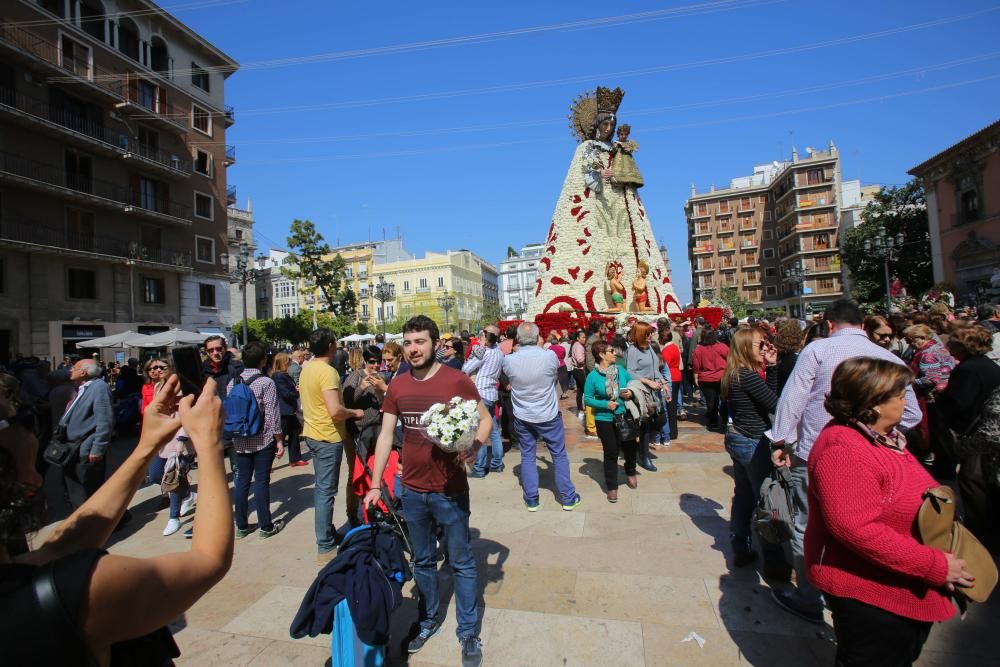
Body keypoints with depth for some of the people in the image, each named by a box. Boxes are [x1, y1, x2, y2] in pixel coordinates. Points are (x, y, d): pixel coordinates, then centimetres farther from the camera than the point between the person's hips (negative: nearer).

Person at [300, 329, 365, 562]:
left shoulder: (306, 368, 6)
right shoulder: (328, 371, -22)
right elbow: (335, 411, -29)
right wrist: (355, 412, -12)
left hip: (313, 433, 9)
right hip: (328, 437, -9)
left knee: (321, 488, 19)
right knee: (326, 491, -1)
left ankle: (326, 532, 33)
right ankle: (325, 547, 9)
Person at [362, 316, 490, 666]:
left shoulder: (457, 380, -13)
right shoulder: (397, 386, 0)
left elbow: (485, 418, -5)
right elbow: (386, 435, 3)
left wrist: (474, 448, -24)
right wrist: (375, 485, 2)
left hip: (450, 491, -4)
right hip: (411, 491, 4)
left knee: (461, 563, 11)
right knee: (422, 561, 22)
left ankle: (468, 631, 31)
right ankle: (428, 620, 43)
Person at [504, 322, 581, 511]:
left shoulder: (509, 360, -15)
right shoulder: (550, 356, -19)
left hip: (522, 417, 2)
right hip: (549, 415, -1)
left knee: (527, 457, 14)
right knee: (559, 455, 12)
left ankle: (531, 500, 21)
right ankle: (568, 498, 22)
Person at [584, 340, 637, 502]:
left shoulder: (621, 370, -2)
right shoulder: (593, 376, -12)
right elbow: (587, 398, -8)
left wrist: (631, 393, -10)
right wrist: (605, 404, -20)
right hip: (605, 420, -3)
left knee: (630, 447, 15)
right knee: (611, 453, 5)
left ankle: (630, 473, 47)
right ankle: (611, 487, 22)